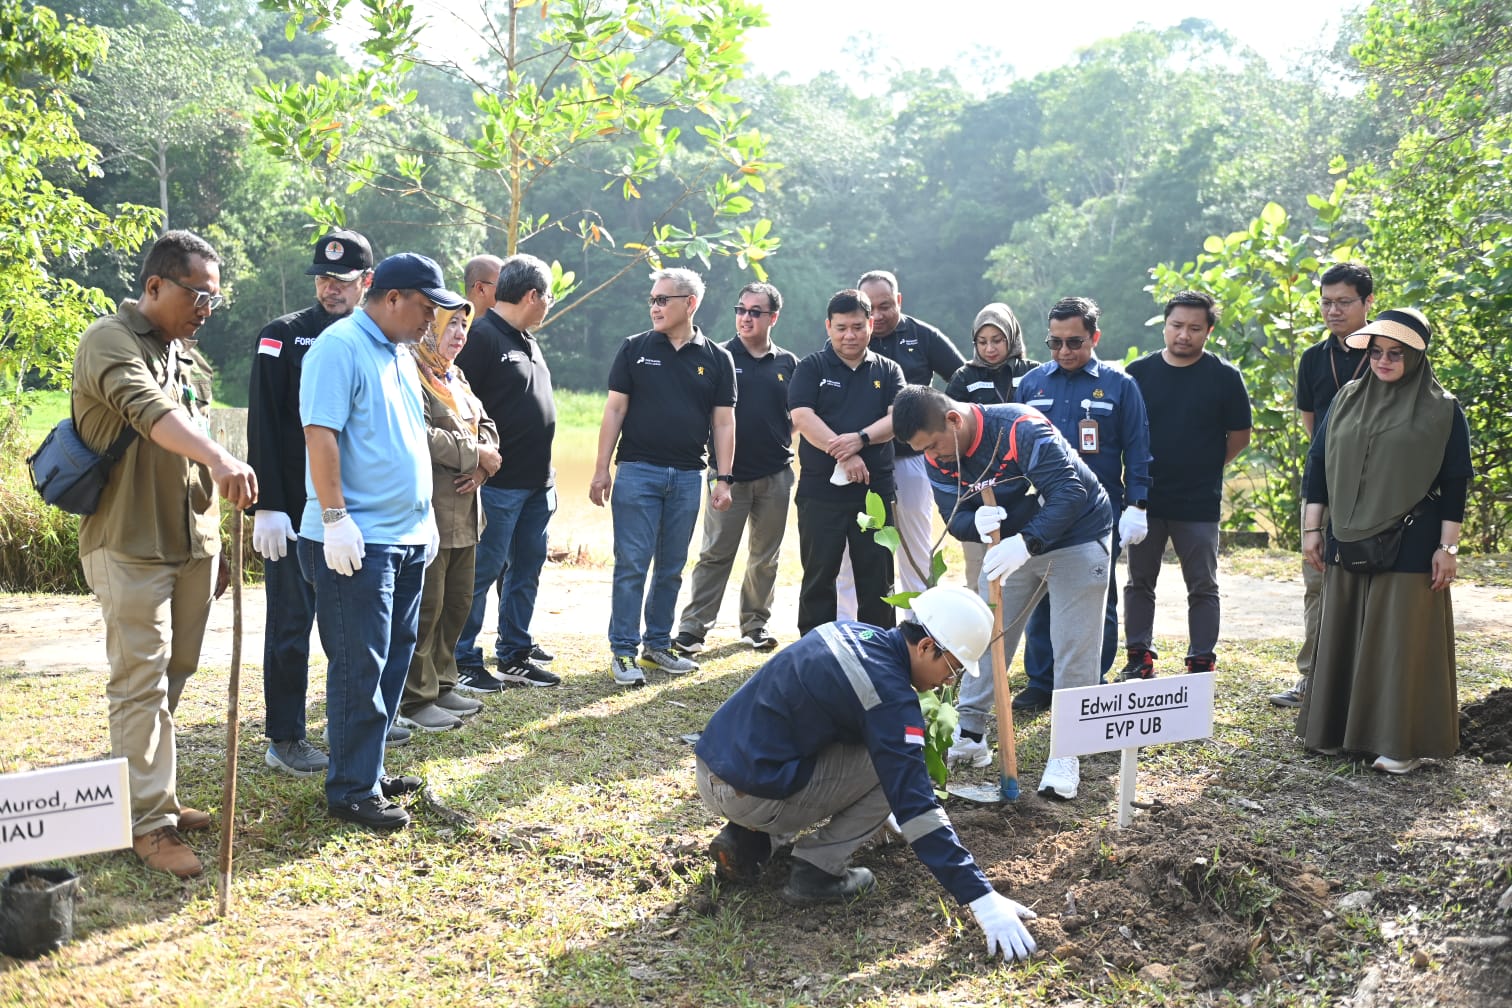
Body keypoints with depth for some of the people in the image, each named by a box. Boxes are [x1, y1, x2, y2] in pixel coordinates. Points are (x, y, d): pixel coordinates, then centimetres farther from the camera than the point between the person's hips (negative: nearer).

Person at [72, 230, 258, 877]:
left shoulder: (182, 353, 15)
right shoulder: (111, 340, -11)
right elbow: (149, 410, -32)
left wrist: (211, 534, 20)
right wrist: (220, 459, -48)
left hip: (191, 542, 8)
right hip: (130, 547, -8)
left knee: (174, 675, 13)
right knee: (141, 683, -6)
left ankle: (153, 793, 24)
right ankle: (149, 823, -2)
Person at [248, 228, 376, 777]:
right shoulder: (284, 335, -4)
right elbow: (263, 425, -9)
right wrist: (268, 505, -15)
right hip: (295, 510, -4)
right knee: (291, 623, 2)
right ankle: (284, 739, 11)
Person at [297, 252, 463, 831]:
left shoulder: (402, 354, 17)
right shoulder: (340, 348, -12)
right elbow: (320, 435, -19)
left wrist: (425, 517, 21)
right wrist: (335, 519, -22)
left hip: (407, 537, 9)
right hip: (357, 540, -9)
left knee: (394, 659, 14)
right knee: (360, 666, -4)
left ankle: (369, 769, 25)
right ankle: (352, 790, 4)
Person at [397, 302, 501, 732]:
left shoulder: (457, 379, 18)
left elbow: (485, 426, 18)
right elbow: (422, 436, -23)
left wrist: (482, 464, -3)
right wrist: (476, 454, -13)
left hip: (463, 513, 10)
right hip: (428, 511, -9)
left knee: (458, 601, 15)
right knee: (426, 605, -4)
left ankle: (441, 685, 27)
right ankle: (414, 700, 6)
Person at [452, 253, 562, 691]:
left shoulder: (528, 340, 17)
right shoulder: (481, 337, -13)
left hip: (537, 483, 9)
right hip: (499, 484, -9)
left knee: (526, 570, 14)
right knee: (482, 572, -2)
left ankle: (514, 656, 24)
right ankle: (461, 663, 8)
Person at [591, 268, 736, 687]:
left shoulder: (717, 358, 6)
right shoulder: (635, 349, 3)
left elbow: (723, 422, 5)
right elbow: (615, 409, 1)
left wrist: (723, 478, -2)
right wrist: (602, 469, -4)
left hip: (688, 476, 2)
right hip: (637, 470, -2)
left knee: (671, 569, 10)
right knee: (631, 565, -3)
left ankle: (657, 646, 21)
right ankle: (623, 652, 2)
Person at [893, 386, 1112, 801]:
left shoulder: (1021, 429, -33)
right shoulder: (938, 460, -11)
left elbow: (1069, 491, -37)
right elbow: (955, 518, -9)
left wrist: (1025, 543, -48)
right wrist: (976, 521, -34)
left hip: (1078, 536, -6)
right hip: (1016, 543, 6)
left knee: (1074, 646, -4)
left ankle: (1066, 754, 4)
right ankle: (970, 729, 20)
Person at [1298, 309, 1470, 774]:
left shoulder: (1442, 410, -2)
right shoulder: (1347, 399, 8)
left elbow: (1455, 484, -3)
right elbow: (1318, 464, 9)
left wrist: (1448, 546, -7)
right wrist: (1312, 527, 5)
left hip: (1410, 545, -4)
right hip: (1349, 540, 4)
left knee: (1402, 639, -1)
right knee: (1345, 633, 9)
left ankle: (1403, 742, 8)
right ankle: (1340, 728, 21)